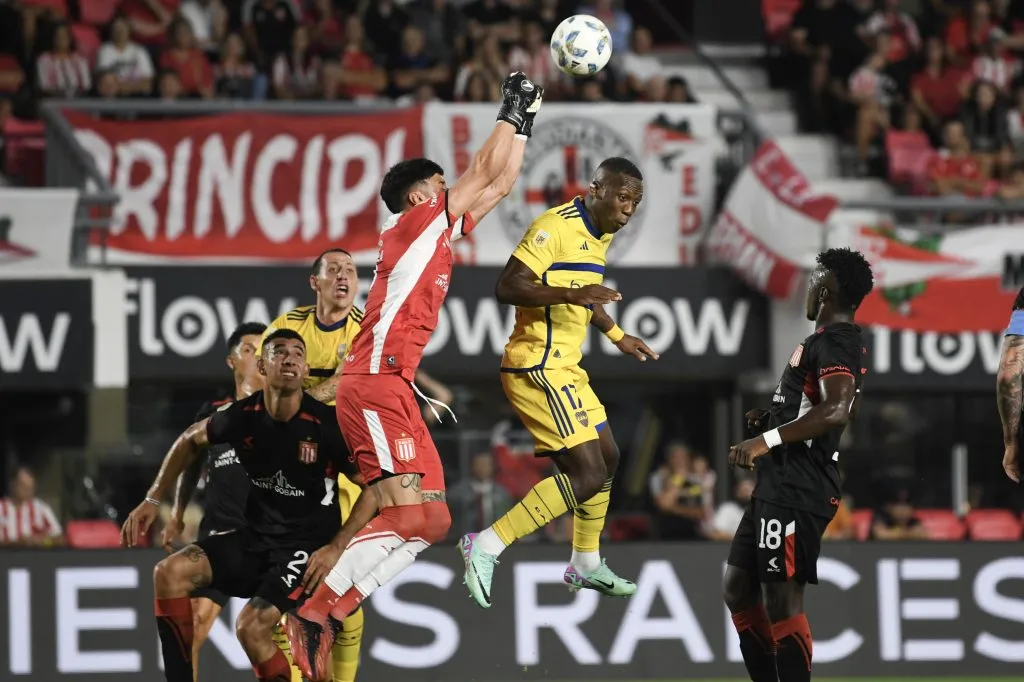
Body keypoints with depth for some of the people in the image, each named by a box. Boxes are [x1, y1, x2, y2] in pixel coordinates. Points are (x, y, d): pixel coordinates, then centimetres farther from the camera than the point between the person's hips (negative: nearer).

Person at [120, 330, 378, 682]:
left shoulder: (326, 425, -17)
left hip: (306, 547, -5)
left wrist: (336, 548, -19)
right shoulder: (243, 416, -5)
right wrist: (153, 499, 10)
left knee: (251, 626, -26)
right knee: (169, 572, -12)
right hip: (256, 538, 5)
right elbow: (191, 440, 16)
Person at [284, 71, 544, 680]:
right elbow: (484, 175, 3)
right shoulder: (415, 224, -1)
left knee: (433, 521, 3)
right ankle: (315, 613, -16)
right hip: (375, 384, -10)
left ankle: (326, 615, 0)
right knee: (409, 516, -19)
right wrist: (512, 113, 14)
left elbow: (497, 186, 30)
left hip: (395, 390, 10)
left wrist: (525, 125, 28)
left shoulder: (441, 232, 22)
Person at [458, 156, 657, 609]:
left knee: (607, 458, 20)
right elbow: (507, 287, -25)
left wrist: (617, 336, 33)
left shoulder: (601, 236, 13)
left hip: (564, 367, 10)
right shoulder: (556, 227, -18)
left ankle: (586, 564, 37)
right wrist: (572, 294, -34)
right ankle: (486, 549, -14)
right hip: (537, 367, -10)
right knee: (588, 474, -15)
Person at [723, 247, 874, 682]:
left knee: (781, 598, -12)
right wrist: (768, 420, 17)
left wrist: (767, 440, -31)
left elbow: (836, 411, -29)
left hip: (796, 491, -11)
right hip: (779, 485, 11)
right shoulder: (835, 341, 20)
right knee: (738, 588, 15)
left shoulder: (833, 342, -13)